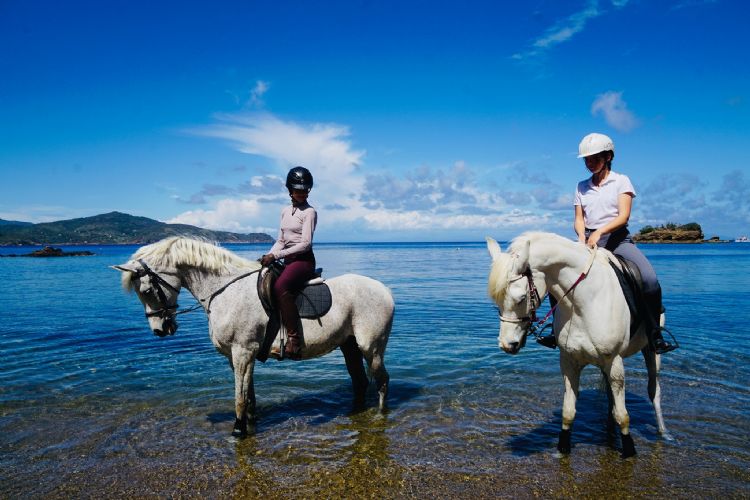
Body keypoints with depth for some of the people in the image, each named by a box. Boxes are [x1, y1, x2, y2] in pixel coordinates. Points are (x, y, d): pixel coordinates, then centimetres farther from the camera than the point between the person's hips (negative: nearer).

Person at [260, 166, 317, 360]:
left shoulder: (309, 212, -6)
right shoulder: (285, 211, 16)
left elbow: (305, 243, -14)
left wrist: (276, 255, -17)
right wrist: (268, 255, -1)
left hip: (304, 260, -8)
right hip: (288, 261, 8)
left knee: (280, 286, -34)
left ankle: (293, 340, -32)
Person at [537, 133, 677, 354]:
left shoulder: (621, 180, 4)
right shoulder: (581, 186, 14)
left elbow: (623, 216, -9)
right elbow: (579, 219, 9)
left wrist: (599, 232, -25)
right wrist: (582, 236, -15)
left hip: (617, 238, -3)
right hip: (588, 239, 3)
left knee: (650, 279, -27)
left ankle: (655, 336, -15)